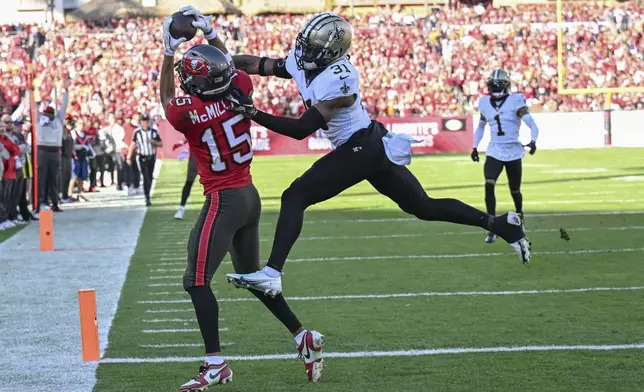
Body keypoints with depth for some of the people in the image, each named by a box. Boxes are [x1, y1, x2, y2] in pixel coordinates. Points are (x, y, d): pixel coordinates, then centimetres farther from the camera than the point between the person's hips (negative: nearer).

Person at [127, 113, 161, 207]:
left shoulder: (154, 131, 1)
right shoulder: (137, 132, -5)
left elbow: (161, 144, 6)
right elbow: (132, 145, 1)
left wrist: (154, 142, -15)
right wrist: (129, 157, -3)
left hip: (152, 157, 3)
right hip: (143, 158, -3)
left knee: (150, 178, 11)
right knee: (146, 178, -11)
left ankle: (147, 194, 27)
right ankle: (147, 199, -14)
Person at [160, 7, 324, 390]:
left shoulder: (188, 111, -17)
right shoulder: (240, 90, -4)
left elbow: (167, 99, 8)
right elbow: (230, 67, 21)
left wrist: (169, 53, 12)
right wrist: (211, 34, 26)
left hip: (223, 200, -7)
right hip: (251, 196, 7)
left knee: (197, 281, -3)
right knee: (253, 276, 21)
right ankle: (304, 337, 20)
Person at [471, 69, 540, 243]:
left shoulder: (515, 101, -10)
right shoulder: (485, 103, 4)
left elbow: (532, 125, -19)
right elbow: (481, 127, 21)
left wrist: (533, 141, -37)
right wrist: (474, 147, 14)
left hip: (513, 152, -2)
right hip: (494, 152, 2)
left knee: (515, 190, 11)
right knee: (489, 185, -19)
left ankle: (519, 216, 42)